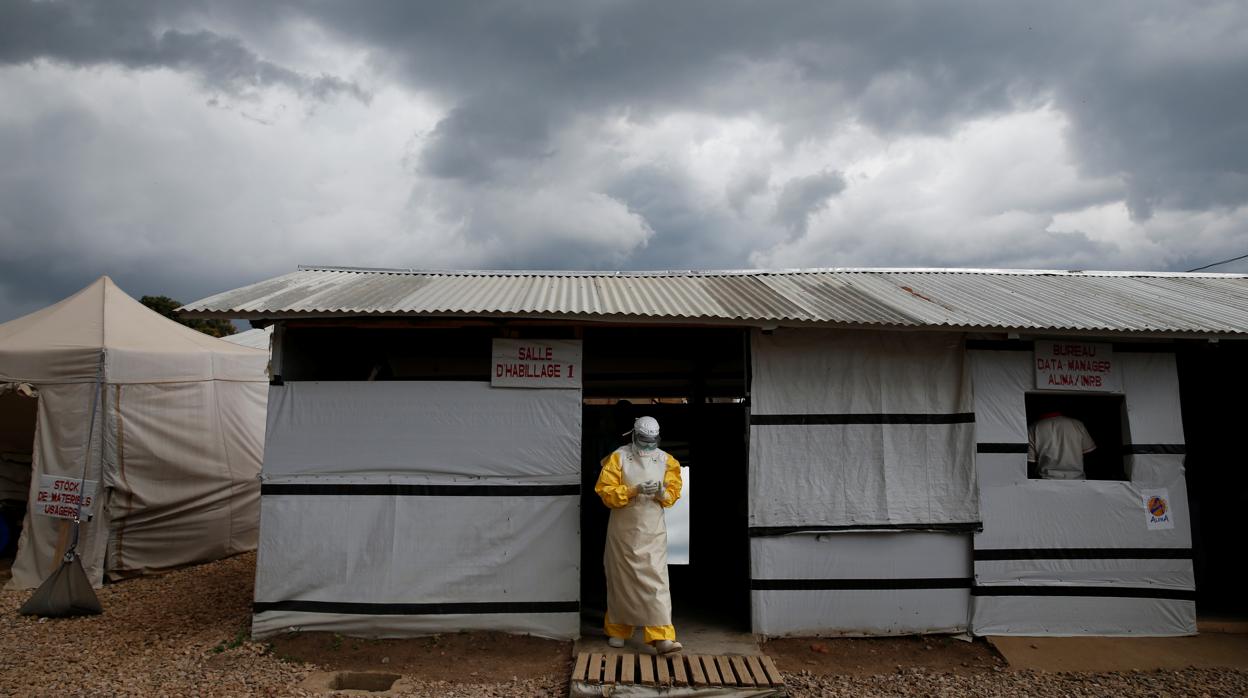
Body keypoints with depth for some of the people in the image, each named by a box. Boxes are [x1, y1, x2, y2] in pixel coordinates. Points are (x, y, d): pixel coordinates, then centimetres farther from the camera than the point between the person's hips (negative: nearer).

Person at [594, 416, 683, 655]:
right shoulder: (618, 457, -5)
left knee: (656, 580, -7)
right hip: (623, 529, -1)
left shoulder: (666, 460, 3)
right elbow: (605, 491, -10)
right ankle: (617, 631, 28)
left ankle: (662, 637, -9)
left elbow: (674, 492, 7)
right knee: (621, 580, 11)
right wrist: (634, 490, -22)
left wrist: (663, 494, -16)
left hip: (653, 531, 1)